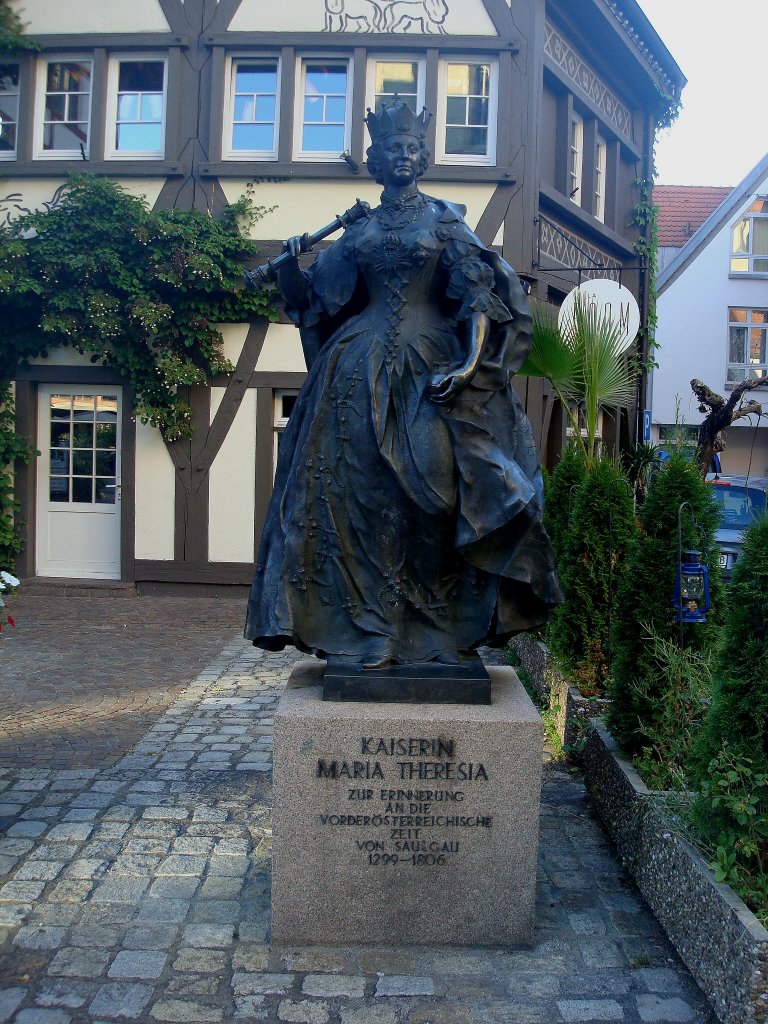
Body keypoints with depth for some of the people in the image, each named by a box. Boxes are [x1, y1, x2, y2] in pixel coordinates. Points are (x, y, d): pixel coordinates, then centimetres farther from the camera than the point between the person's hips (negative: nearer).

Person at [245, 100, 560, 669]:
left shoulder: (446, 218, 8)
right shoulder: (359, 228, 15)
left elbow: (478, 295, -2)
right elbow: (318, 297, 19)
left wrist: (470, 364, -16)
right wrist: (292, 267, -2)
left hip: (430, 364, -2)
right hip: (361, 369, 3)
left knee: (432, 491, -9)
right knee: (359, 489, -4)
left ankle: (439, 630, 1)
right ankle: (370, 630, 3)